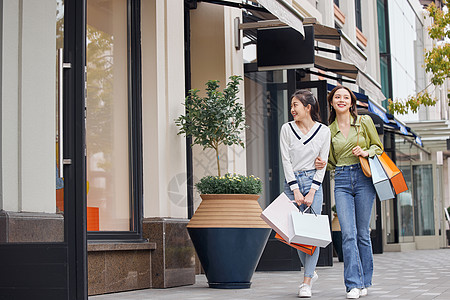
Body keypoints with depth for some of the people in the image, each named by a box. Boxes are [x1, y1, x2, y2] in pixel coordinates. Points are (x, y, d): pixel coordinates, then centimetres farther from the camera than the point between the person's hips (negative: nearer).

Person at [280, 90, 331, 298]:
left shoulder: (323, 131, 0)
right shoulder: (287, 129, 1)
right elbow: (286, 161, -2)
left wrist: (311, 192, -9)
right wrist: (295, 190, -9)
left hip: (313, 182, -1)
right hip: (292, 183, 1)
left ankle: (306, 282, -4)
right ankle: (311, 272, 24)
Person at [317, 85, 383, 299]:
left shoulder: (364, 121, 5)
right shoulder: (329, 130, 11)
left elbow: (378, 147, 12)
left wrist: (365, 152, -8)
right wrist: (322, 164, -2)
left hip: (363, 178, -1)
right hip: (342, 180, 1)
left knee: (362, 232, 3)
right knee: (348, 233, -9)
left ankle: (364, 281, 16)